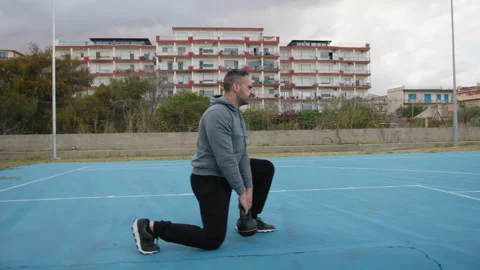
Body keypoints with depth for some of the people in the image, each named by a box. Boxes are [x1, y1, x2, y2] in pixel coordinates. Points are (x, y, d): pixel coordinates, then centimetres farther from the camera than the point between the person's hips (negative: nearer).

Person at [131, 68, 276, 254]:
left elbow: (242, 153, 7)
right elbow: (225, 159, -27)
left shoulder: (236, 114, 8)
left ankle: (250, 218, 26)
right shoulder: (218, 114, -25)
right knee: (213, 239, -9)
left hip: (227, 172, 10)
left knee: (266, 168, 18)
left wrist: (249, 186, 1)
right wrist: (241, 192, -18)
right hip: (208, 178, -10)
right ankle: (150, 227, -3)